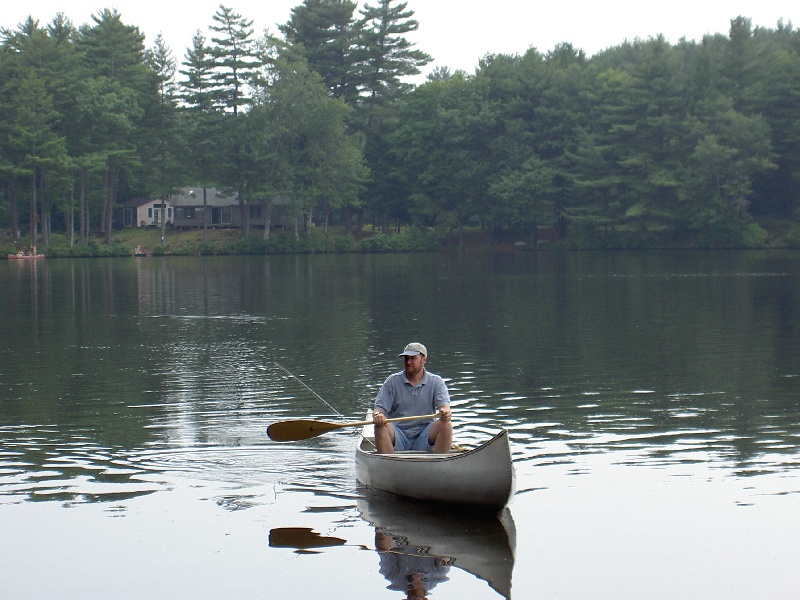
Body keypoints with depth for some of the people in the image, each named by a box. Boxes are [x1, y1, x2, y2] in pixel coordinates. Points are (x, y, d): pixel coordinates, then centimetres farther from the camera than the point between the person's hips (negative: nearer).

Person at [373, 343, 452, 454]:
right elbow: (380, 407, 1)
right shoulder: (392, 381, 6)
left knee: (446, 425, -26)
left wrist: (445, 412, -33)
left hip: (424, 436, 0)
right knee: (380, 426, -29)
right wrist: (377, 415, -25)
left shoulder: (436, 382, 6)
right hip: (397, 434, 0)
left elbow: (444, 405, -7)